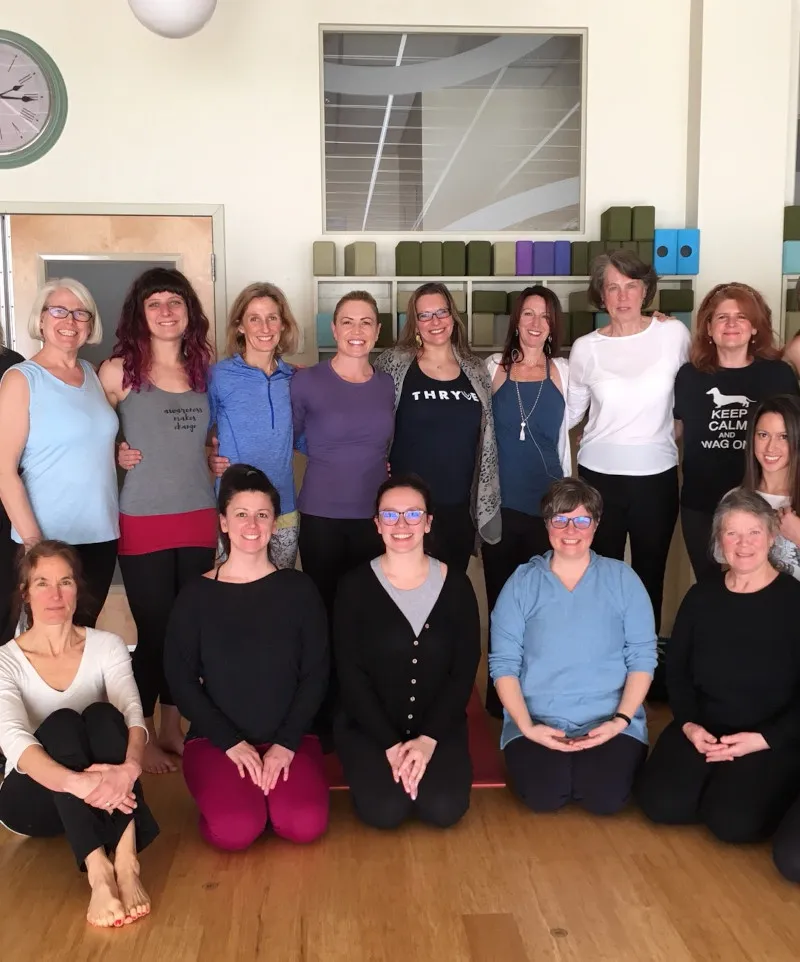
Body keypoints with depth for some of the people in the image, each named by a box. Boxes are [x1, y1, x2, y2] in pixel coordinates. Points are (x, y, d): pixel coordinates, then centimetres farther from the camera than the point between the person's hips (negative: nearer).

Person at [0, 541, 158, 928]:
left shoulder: (107, 646, -2)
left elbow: (132, 715, -19)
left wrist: (128, 768, -44)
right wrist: (77, 782, -48)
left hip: (104, 795, 2)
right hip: (35, 797, -1)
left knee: (102, 714, -29)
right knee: (61, 722, -32)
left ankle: (125, 861, -44)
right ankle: (98, 872, -49)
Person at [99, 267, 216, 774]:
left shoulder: (204, 370, 7)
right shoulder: (118, 371, -6)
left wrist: (217, 460, 4)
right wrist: (115, 456, -14)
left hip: (200, 518, 4)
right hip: (144, 522, -4)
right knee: (154, 629, 3)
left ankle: (173, 728, 28)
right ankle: (144, 737, 22)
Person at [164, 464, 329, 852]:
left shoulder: (298, 588, 1)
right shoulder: (196, 594, -1)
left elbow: (316, 673, 1)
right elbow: (180, 679, -2)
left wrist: (287, 742, -11)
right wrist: (231, 742, -11)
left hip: (288, 736, 1)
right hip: (216, 737, -1)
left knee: (305, 825, -23)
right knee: (235, 831, -26)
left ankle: (272, 779, 8)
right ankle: (238, 787, 8)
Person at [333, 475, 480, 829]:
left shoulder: (455, 584, -3)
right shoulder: (355, 586, -7)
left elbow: (464, 672, -3)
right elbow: (351, 675, -8)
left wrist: (428, 739, -13)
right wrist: (391, 744, -15)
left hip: (438, 724, 1)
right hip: (368, 725, -1)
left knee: (444, 809, -19)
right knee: (384, 811, -21)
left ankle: (427, 758, 13)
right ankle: (379, 764, 12)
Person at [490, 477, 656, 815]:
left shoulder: (622, 579, 4)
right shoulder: (521, 582, 3)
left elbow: (642, 658, 2)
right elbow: (503, 663, -1)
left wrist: (621, 719, -11)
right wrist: (526, 725, -14)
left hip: (611, 721, 0)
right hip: (538, 721, 0)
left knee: (605, 797, -24)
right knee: (543, 796, -25)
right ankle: (554, 761, 9)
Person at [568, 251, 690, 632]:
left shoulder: (674, 334, -4)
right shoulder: (586, 348, -4)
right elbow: (570, 412, 7)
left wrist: (672, 431, 13)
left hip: (657, 475, 0)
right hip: (599, 475, 0)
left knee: (650, 575, 13)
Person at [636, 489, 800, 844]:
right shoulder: (701, 596, 5)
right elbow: (676, 669, 9)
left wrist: (764, 738, -17)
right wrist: (688, 724, -7)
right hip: (704, 727, 3)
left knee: (733, 821, -24)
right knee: (660, 803, -18)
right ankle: (713, 778, 12)